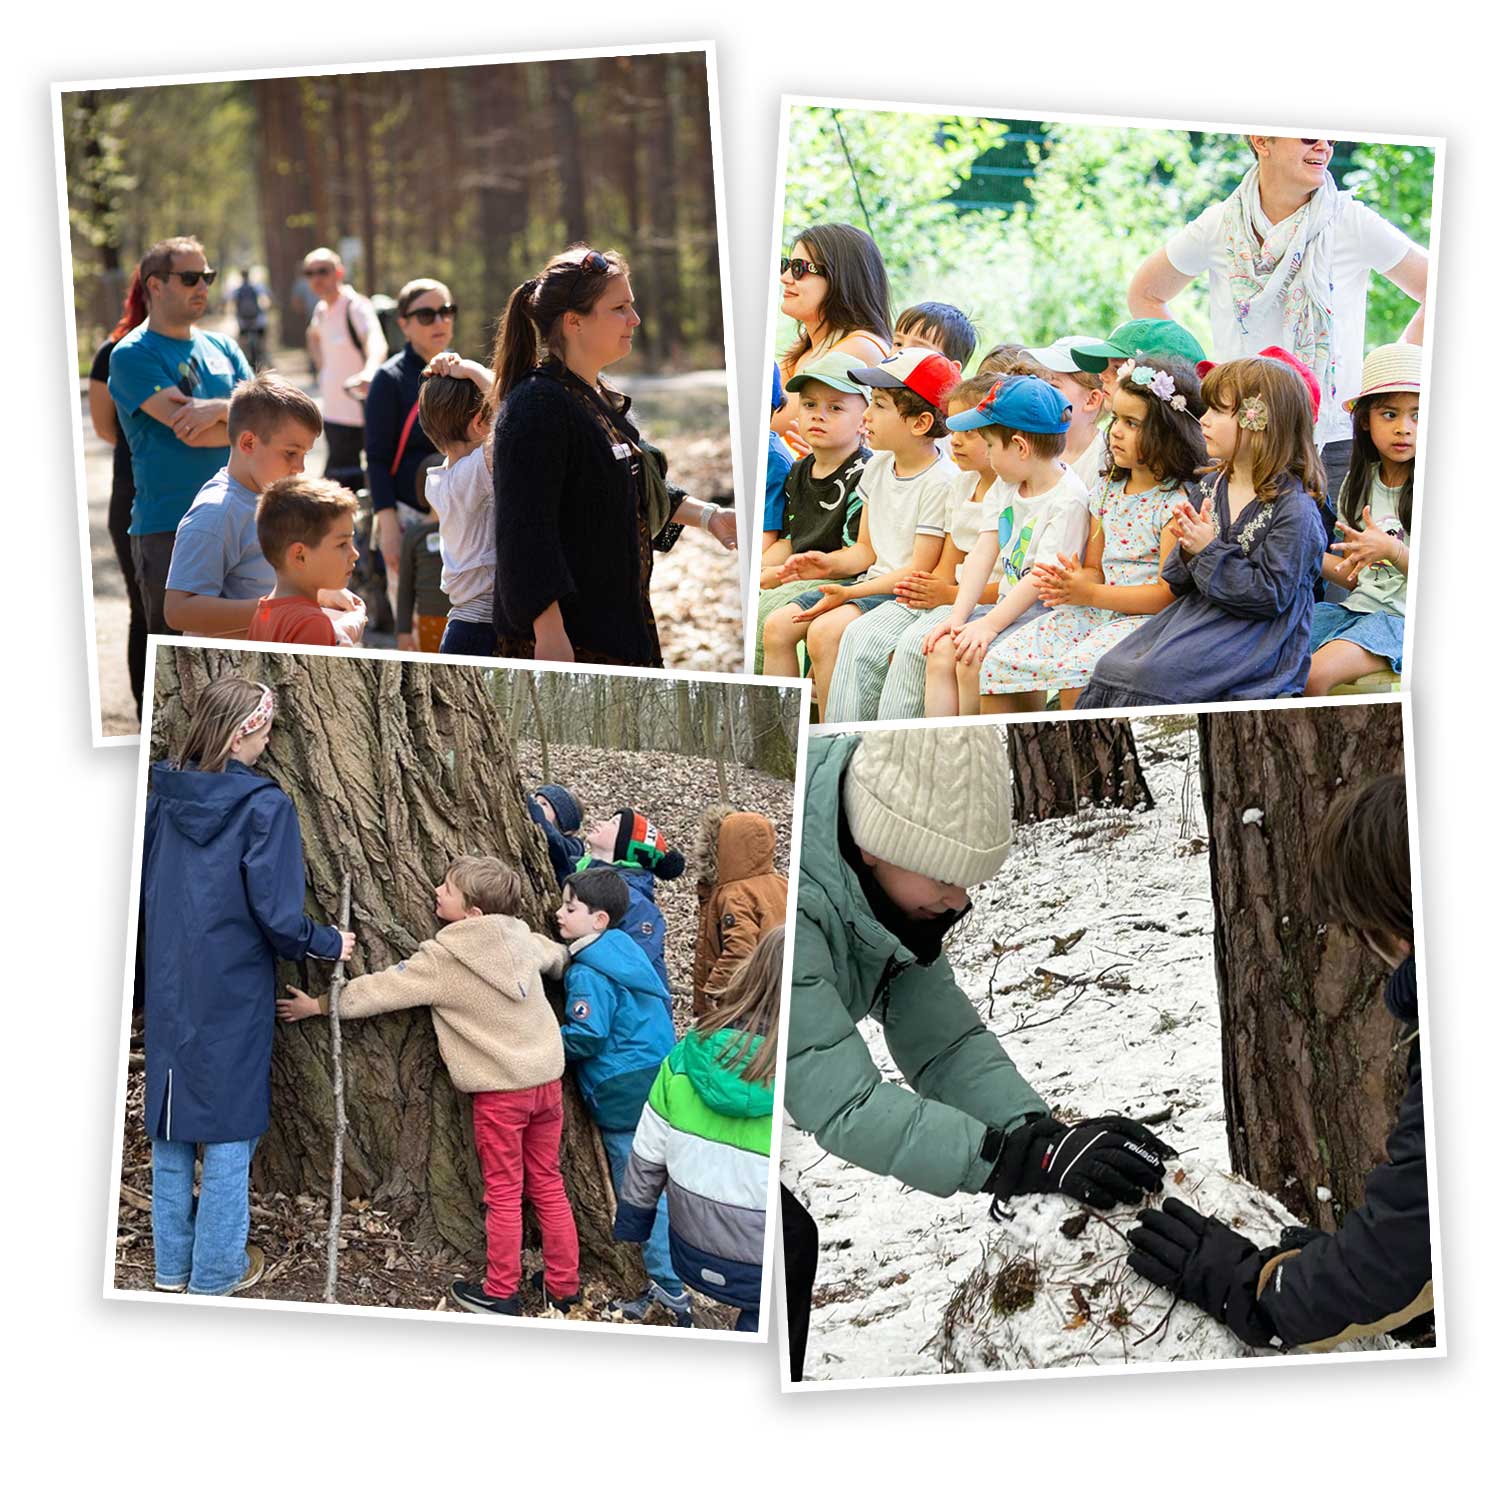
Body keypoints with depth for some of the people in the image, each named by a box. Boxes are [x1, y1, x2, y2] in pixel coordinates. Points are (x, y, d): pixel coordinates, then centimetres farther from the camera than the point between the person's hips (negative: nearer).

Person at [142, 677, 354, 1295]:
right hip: (233, 997, -5)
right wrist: (327, 944, -1)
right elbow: (278, 914, -18)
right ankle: (216, 1272, 14)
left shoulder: (163, 796, 1)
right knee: (229, 1128, 7)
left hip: (169, 989, 5)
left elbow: (141, 890, 9)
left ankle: (172, 1263, 24)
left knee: (170, 1129, 15)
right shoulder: (265, 806, -16)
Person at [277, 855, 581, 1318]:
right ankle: (563, 1287, 21)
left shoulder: (442, 960, -14)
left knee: (503, 1193, 6)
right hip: (548, 1076, 6)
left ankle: (500, 1293, 17)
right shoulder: (521, 937, 2)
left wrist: (318, 1005, 6)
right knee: (548, 1186, 15)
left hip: (500, 1089, -6)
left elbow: (378, 990, -7)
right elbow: (557, 955, 24)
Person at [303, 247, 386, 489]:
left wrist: (369, 372, -58)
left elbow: (377, 342, -36)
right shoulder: (321, 310, 9)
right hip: (334, 413, 8)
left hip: (363, 413, -8)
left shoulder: (357, 307, -15)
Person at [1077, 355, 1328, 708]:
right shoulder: (1211, 486, 11)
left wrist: (1209, 552, -17)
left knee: (1155, 675, -26)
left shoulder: (1294, 509, -13)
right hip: (1197, 613, 8)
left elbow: (1270, 595, -17)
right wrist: (1188, 549, -8)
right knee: (1112, 666, -12)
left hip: (1254, 635, -8)